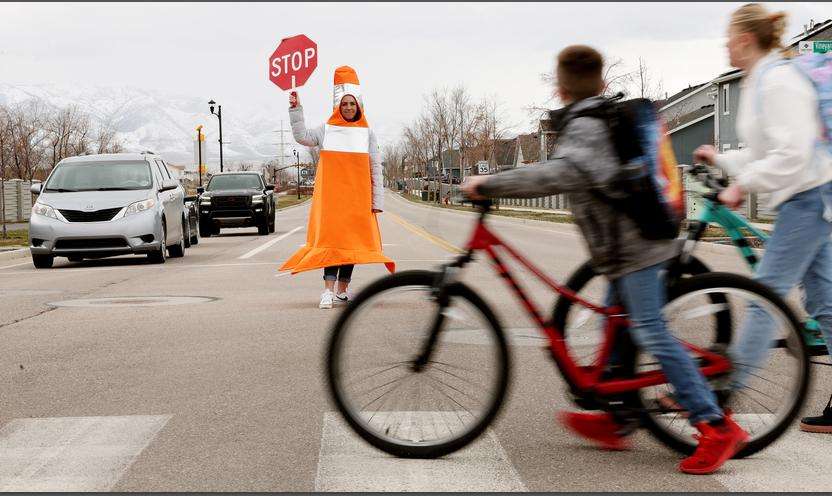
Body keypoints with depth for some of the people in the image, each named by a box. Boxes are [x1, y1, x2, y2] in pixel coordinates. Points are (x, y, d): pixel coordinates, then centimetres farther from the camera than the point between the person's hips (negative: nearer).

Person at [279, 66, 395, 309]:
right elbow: (302, 136, -5)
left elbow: (376, 168, 6)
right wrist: (295, 110, -14)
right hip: (331, 195, -2)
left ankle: (343, 289, 13)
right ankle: (328, 291, -16)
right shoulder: (327, 130, 7)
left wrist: (377, 199, 0)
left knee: (352, 240, 4)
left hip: (358, 196, 2)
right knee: (331, 237, -10)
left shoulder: (367, 133, 7)